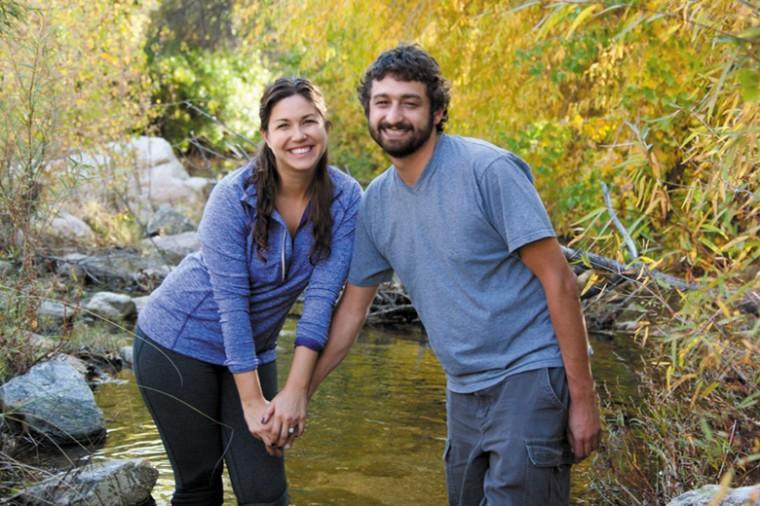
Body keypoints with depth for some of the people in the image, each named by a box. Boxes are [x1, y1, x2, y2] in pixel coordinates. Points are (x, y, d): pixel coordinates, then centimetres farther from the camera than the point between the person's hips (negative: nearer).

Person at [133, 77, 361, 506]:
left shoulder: (346, 198, -12)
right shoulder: (235, 196, -21)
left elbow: (321, 296, -16)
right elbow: (230, 301, -21)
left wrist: (296, 393, -20)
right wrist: (253, 403, -21)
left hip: (252, 350, 3)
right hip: (180, 342, -3)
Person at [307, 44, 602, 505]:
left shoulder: (487, 170, -16)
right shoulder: (376, 202, 5)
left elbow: (559, 281, -15)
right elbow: (351, 311, 12)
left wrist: (583, 397, -15)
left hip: (531, 376, -7)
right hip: (465, 389, 7)